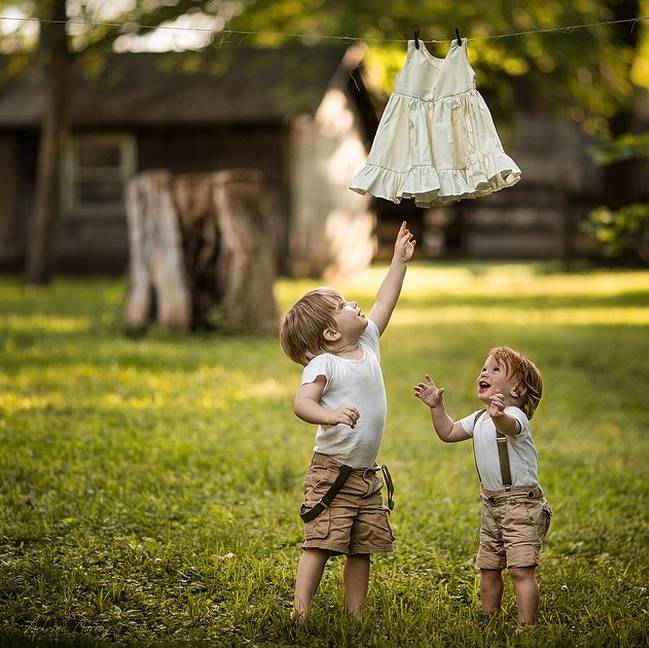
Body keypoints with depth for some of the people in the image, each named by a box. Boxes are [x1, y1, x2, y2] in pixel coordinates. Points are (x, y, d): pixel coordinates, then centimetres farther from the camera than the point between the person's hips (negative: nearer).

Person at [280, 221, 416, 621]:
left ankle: (356, 619, 15)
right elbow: (302, 402, -26)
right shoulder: (324, 364, -14)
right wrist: (330, 415, -46)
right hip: (332, 472, -7)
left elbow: (384, 305, 21)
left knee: (362, 549, 9)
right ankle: (300, 615, -10)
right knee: (320, 544, -11)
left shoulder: (368, 345, 10)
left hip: (367, 475, 8)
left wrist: (400, 261, 26)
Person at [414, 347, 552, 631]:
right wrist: (437, 406, 11)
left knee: (521, 569, -14)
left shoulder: (514, 415, -17)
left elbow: (509, 426, -43)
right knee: (488, 567, 14)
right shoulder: (479, 419, 12)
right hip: (492, 504, 9)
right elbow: (448, 432, 25)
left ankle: (526, 628, -11)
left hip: (521, 502, -9)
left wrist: (498, 415, -66)